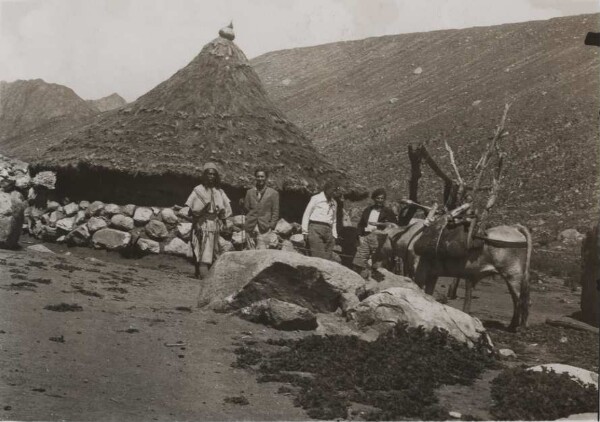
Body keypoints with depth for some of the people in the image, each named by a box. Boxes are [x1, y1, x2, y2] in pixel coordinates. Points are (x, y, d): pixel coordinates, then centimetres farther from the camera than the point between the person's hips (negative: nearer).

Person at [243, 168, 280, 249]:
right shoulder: (249, 192, 16)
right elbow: (246, 209, 14)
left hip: (264, 229, -3)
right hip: (251, 229, 3)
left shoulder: (273, 193, 7)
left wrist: (271, 227, -5)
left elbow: (275, 212, 4)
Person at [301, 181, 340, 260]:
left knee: (328, 258, -3)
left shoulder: (334, 203, 21)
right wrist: (305, 231, -2)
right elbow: (306, 214, 3)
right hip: (315, 229, -6)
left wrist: (334, 235, 19)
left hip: (328, 231, 6)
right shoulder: (316, 198, 3)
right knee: (318, 257, -15)